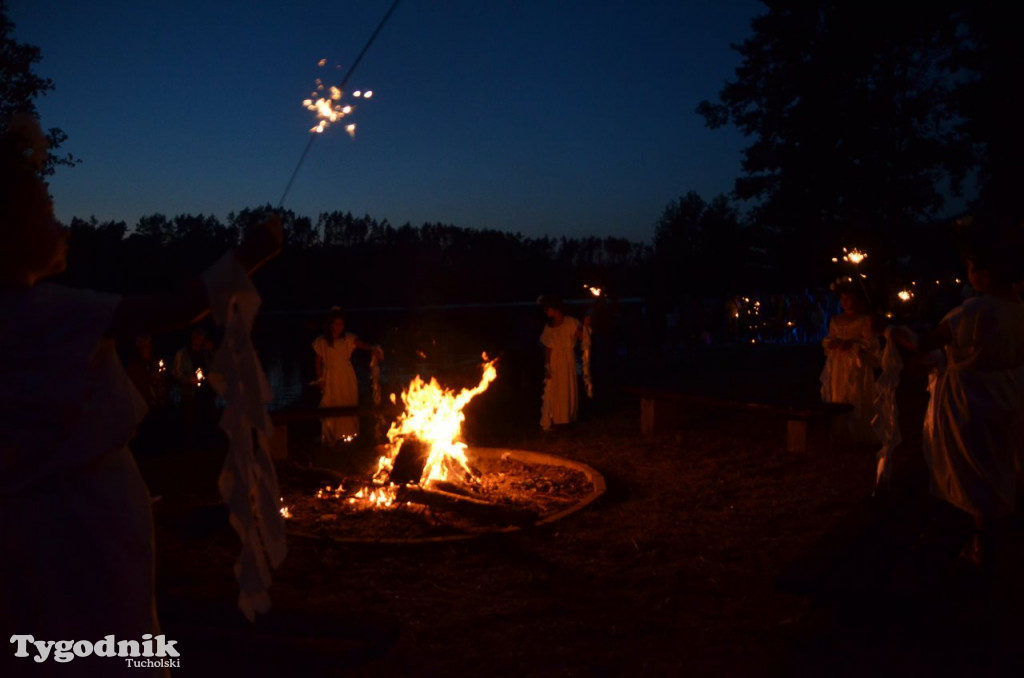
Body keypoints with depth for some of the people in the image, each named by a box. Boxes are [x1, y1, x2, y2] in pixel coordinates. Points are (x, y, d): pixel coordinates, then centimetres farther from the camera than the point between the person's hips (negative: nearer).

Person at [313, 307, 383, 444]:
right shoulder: (321, 342, -6)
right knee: (330, 408, 2)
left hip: (347, 378, 1)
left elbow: (363, 344, -23)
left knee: (349, 406, 7)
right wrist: (320, 379, -4)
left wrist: (373, 349, -44)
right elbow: (318, 362, 0)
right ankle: (331, 438, 12)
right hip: (330, 379, -1)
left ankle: (347, 435, 20)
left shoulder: (348, 338, -7)